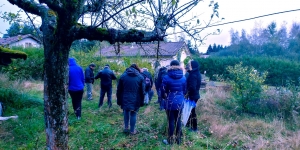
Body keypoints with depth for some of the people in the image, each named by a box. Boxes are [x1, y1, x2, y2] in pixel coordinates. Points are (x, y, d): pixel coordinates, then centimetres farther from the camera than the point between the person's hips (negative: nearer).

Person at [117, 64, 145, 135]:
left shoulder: (123, 76, 3)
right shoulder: (140, 77, 0)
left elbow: (119, 90, 4)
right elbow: (142, 91, -1)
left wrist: (119, 100, 11)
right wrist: (142, 102, 6)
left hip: (125, 99, 2)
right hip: (135, 100, -1)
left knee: (126, 112, 21)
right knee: (133, 114, 9)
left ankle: (126, 127, 26)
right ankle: (132, 130, 18)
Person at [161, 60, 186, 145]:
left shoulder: (166, 77, -12)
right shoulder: (183, 78, 0)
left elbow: (163, 90, -5)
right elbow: (184, 90, 9)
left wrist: (164, 97, 14)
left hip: (170, 102, -4)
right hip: (180, 102, 4)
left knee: (171, 121, 6)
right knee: (178, 120, 14)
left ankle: (170, 140, 18)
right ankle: (178, 139, 26)